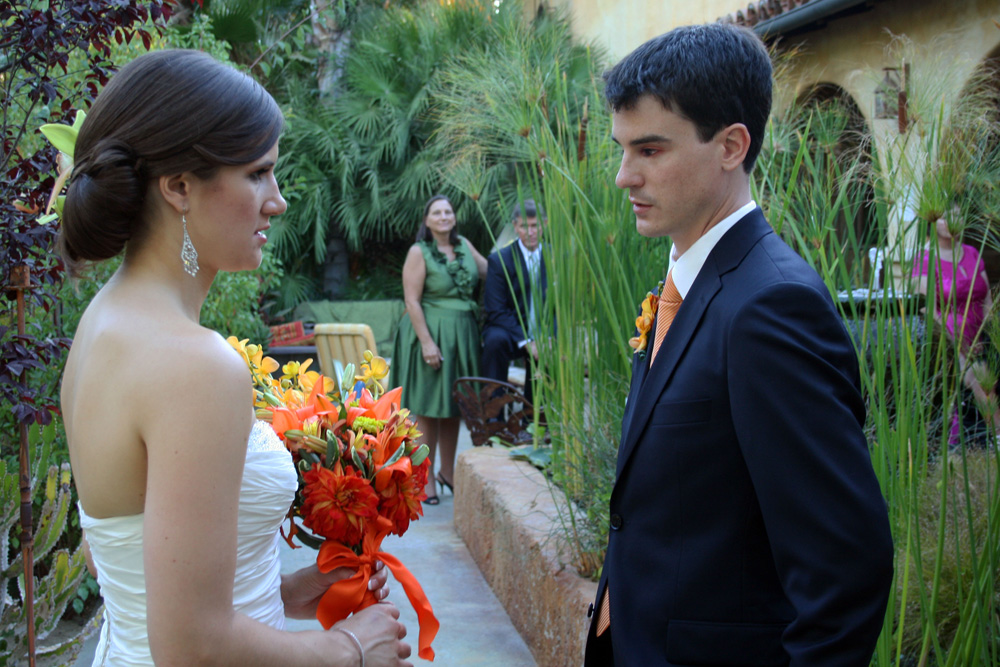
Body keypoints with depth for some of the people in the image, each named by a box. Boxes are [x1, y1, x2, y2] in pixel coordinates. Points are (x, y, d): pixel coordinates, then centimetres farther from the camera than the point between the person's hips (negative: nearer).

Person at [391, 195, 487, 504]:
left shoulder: (463, 245, 9)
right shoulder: (418, 252, -8)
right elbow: (412, 301, -13)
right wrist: (427, 342, -20)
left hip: (462, 335, 6)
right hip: (430, 331, -6)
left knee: (453, 407, 14)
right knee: (428, 409, 0)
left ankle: (447, 471, 28)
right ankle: (426, 479, 8)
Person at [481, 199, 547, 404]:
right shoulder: (499, 259, -6)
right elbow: (495, 311, -11)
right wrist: (526, 341, -20)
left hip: (542, 335, 4)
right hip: (507, 329, -4)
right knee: (496, 340, -33)